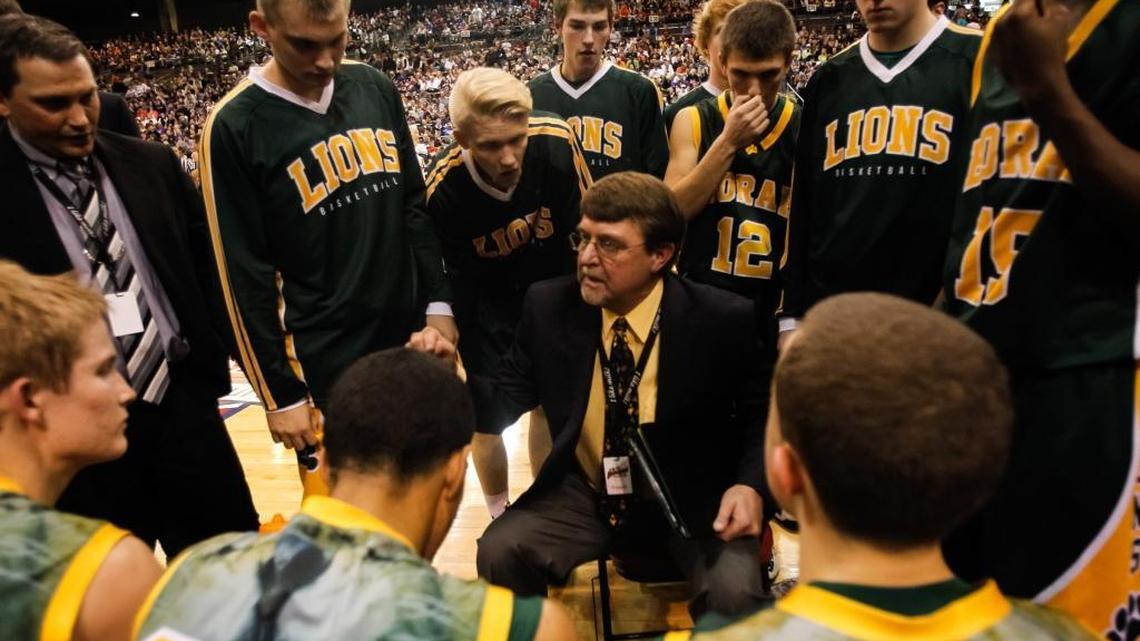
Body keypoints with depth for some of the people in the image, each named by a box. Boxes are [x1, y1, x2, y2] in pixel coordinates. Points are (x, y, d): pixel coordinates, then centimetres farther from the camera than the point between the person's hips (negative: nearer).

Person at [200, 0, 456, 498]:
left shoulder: (375, 88, 2)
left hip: (412, 338, 5)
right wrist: (280, 391, -8)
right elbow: (244, 277, -10)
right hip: (327, 364, -4)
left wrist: (438, 303, 6)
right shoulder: (235, 126, -12)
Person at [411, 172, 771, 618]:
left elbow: (760, 416, 0)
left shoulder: (721, 320, -13)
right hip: (583, 497, 2)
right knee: (499, 551, -21)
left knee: (735, 588, -28)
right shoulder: (548, 306, -7)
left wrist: (751, 485, -19)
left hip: (691, 504, -1)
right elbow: (502, 404, -2)